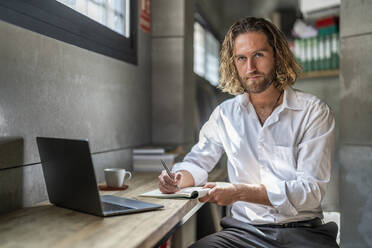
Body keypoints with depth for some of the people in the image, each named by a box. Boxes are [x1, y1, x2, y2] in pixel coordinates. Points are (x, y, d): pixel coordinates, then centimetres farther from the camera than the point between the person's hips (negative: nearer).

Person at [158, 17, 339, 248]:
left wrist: (240, 192, -24)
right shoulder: (225, 114, 7)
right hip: (245, 228, 1)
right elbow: (199, 161, 17)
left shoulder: (314, 112, -4)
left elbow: (312, 190, -12)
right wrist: (179, 177, -8)